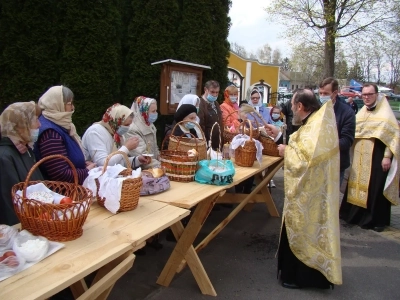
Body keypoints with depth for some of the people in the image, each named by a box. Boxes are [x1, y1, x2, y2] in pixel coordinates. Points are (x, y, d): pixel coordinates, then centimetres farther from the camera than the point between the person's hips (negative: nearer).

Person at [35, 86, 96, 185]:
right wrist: (87, 171, -11)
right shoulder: (50, 132, -20)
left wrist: (84, 163, 5)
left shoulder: (59, 125, 10)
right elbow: (61, 175, -24)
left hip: (73, 185, 9)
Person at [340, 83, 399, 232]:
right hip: (360, 157, 6)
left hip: (376, 157, -5)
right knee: (358, 185, 11)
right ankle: (357, 214, 24)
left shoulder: (385, 113, -5)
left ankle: (378, 220, 14)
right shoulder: (361, 112, 12)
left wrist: (387, 156, -15)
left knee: (375, 188, 0)